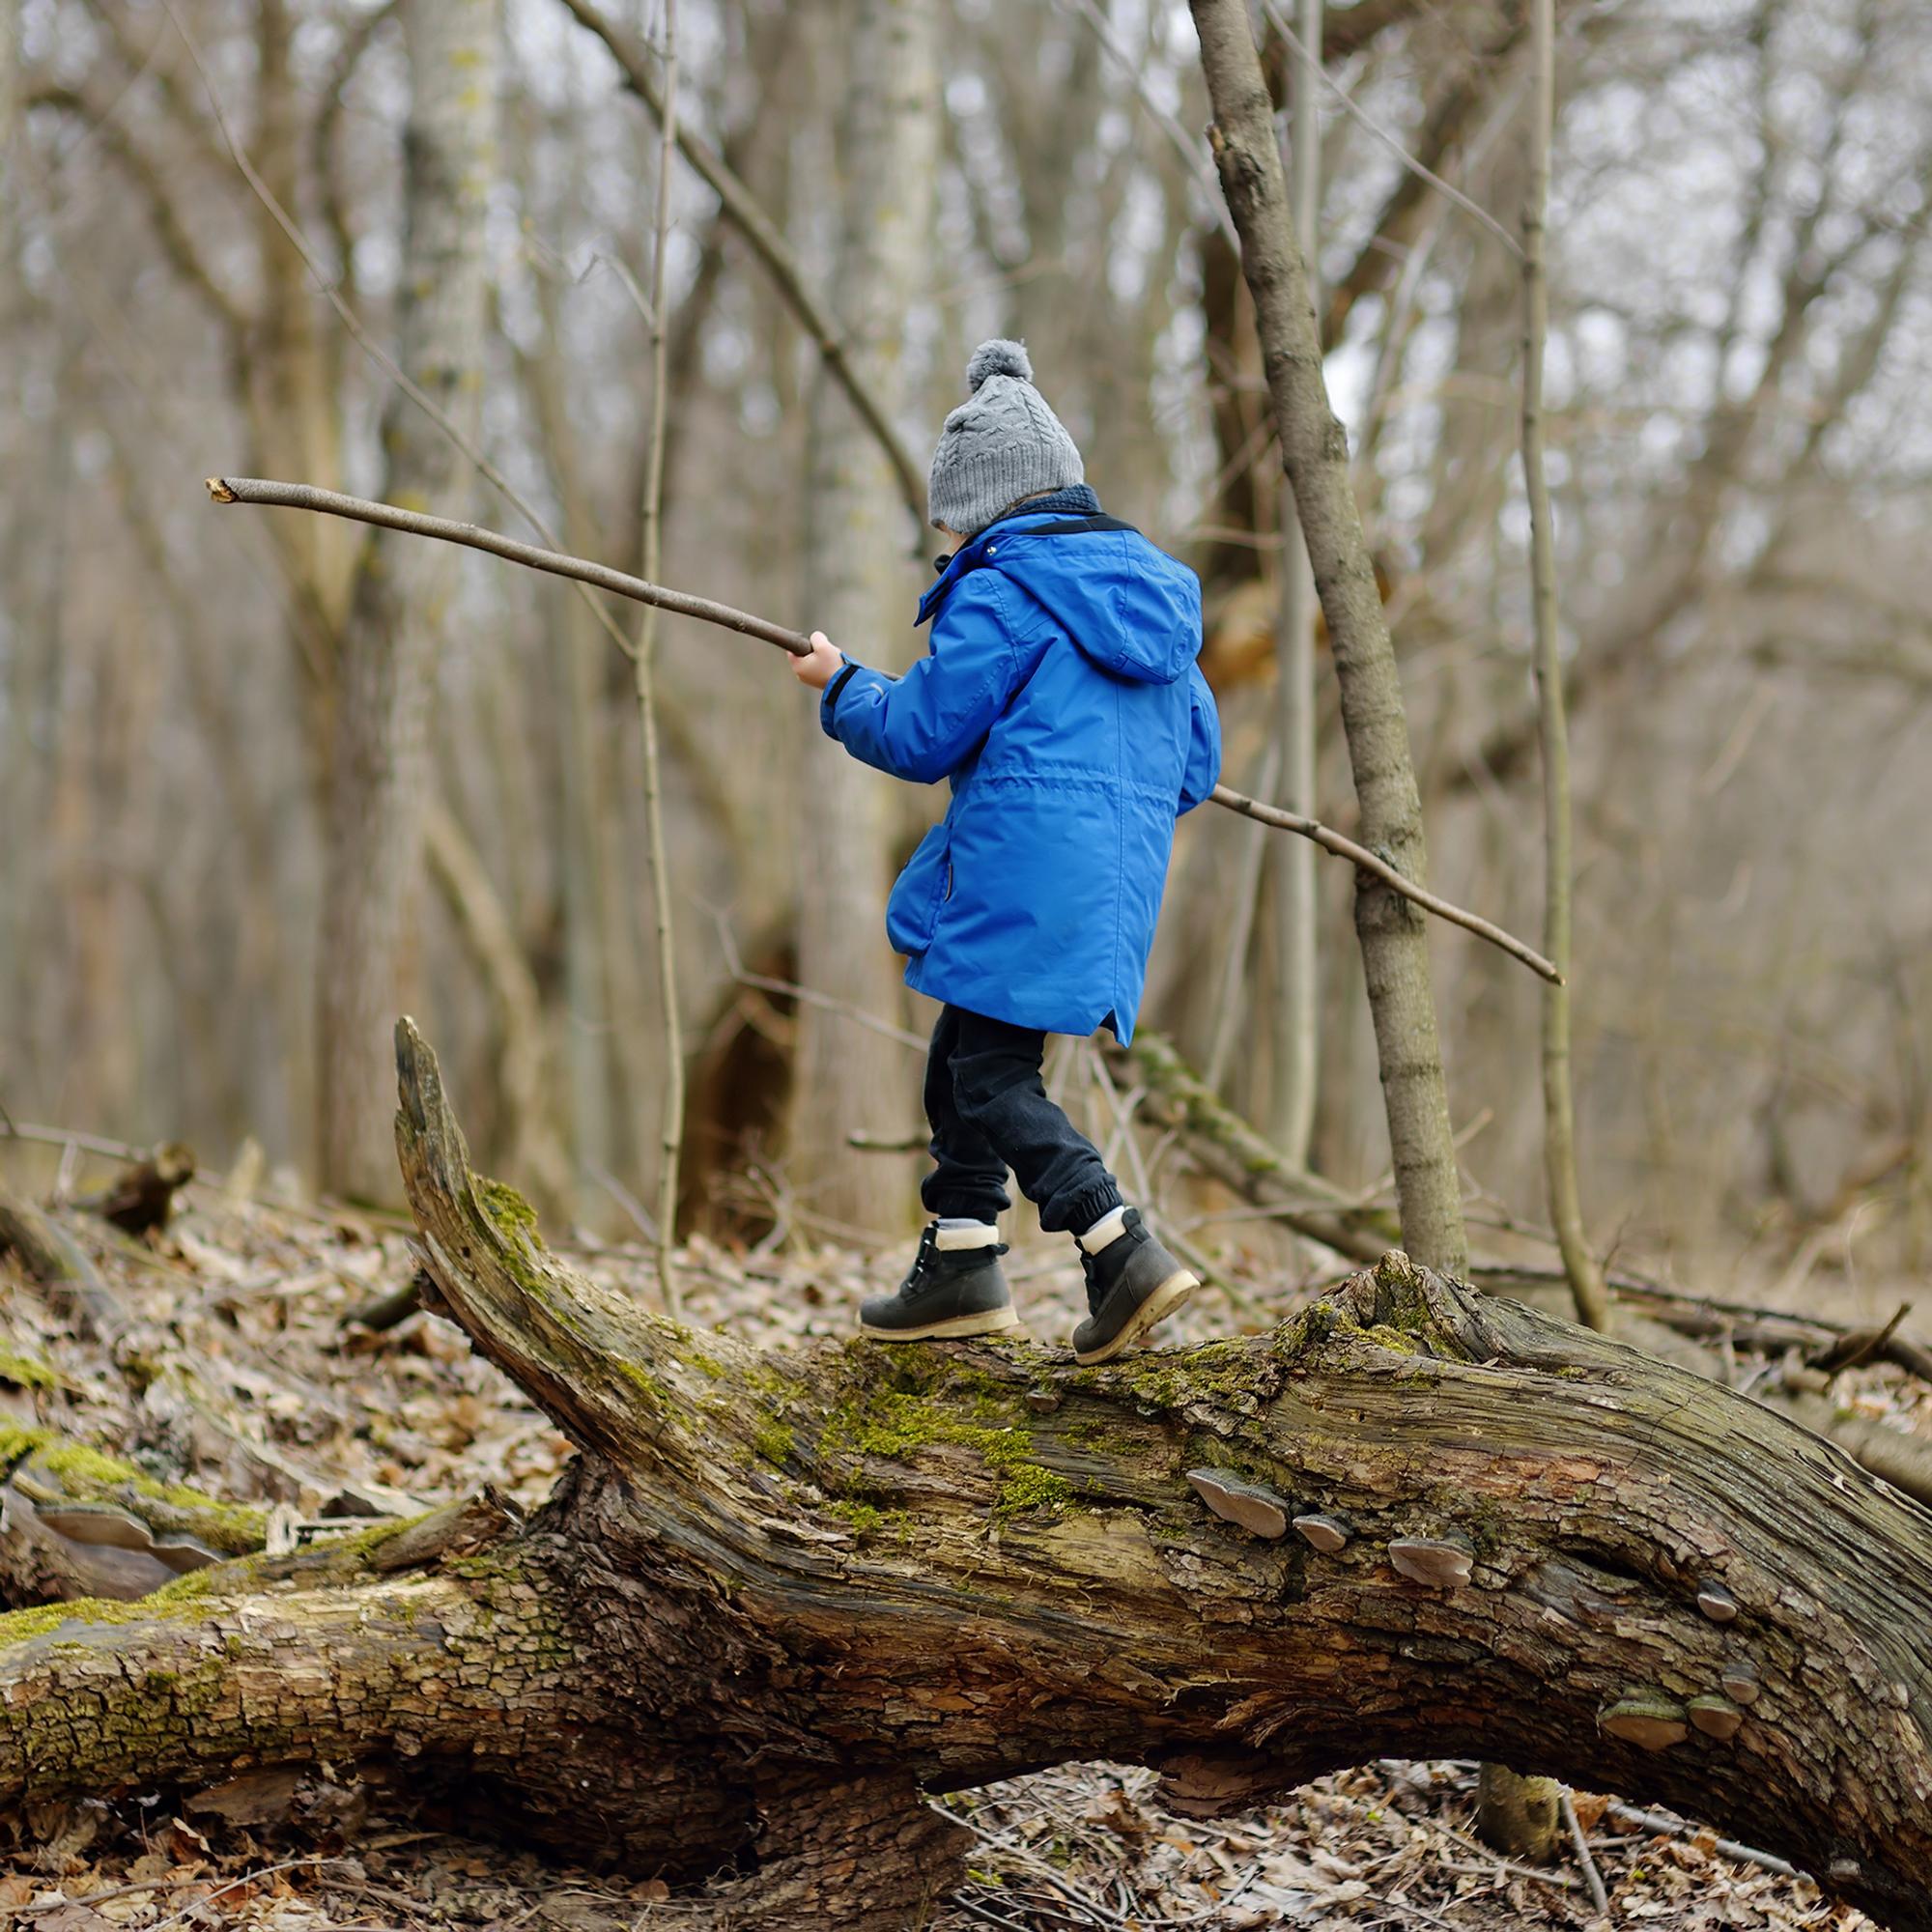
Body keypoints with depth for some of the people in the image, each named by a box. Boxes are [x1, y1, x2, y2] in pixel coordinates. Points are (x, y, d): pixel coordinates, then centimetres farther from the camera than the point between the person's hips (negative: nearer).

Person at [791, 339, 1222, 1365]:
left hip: (1024, 870, -9)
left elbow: (920, 736, -4)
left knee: (992, 1077, -5)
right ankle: (957, 1269, 23)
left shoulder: (1000, 596, -8)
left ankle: (1125, 1255, -17)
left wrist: (840, 684, 14)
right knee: (962, 1056, 18)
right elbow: (1198, 759, 20)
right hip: (1121, 875, 9)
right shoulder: (1153, 590, 17)